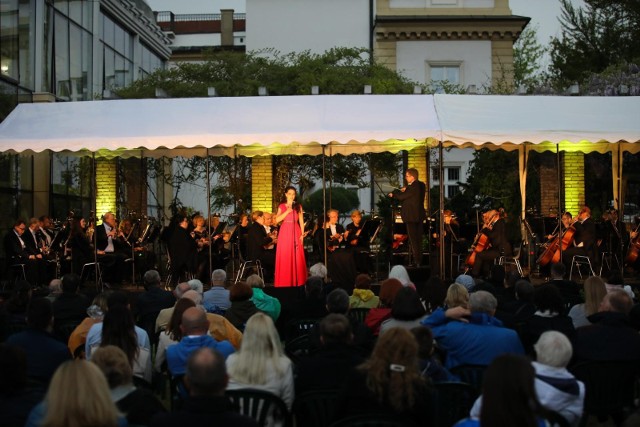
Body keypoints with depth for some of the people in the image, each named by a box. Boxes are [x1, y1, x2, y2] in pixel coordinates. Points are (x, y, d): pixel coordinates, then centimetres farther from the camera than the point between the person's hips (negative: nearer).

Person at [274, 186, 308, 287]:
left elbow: (301, 221, 6)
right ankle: (284, 282, 2)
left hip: (295, 233, 0)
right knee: (284, 257, -2)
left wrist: (302, 234, -3)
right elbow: (277, 220, -3)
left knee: (297, 257, -3)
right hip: (285, 232, 0)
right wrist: (287, 211, -12)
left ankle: (297, 282, 2)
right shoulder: (281, 206, 8)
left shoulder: (298, 206, 10)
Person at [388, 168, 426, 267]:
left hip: (411, 216, -9)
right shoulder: (421, 185, 9)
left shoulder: (413, 187, -20)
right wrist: (404, 190, 4)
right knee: (418, 238, 14)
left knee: (413, 240, -4)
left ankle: (416, 260, -3)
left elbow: (402, 197, -16)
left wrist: (393, 194, 1)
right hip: (420, 215, 9)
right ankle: (419, 259, 19)